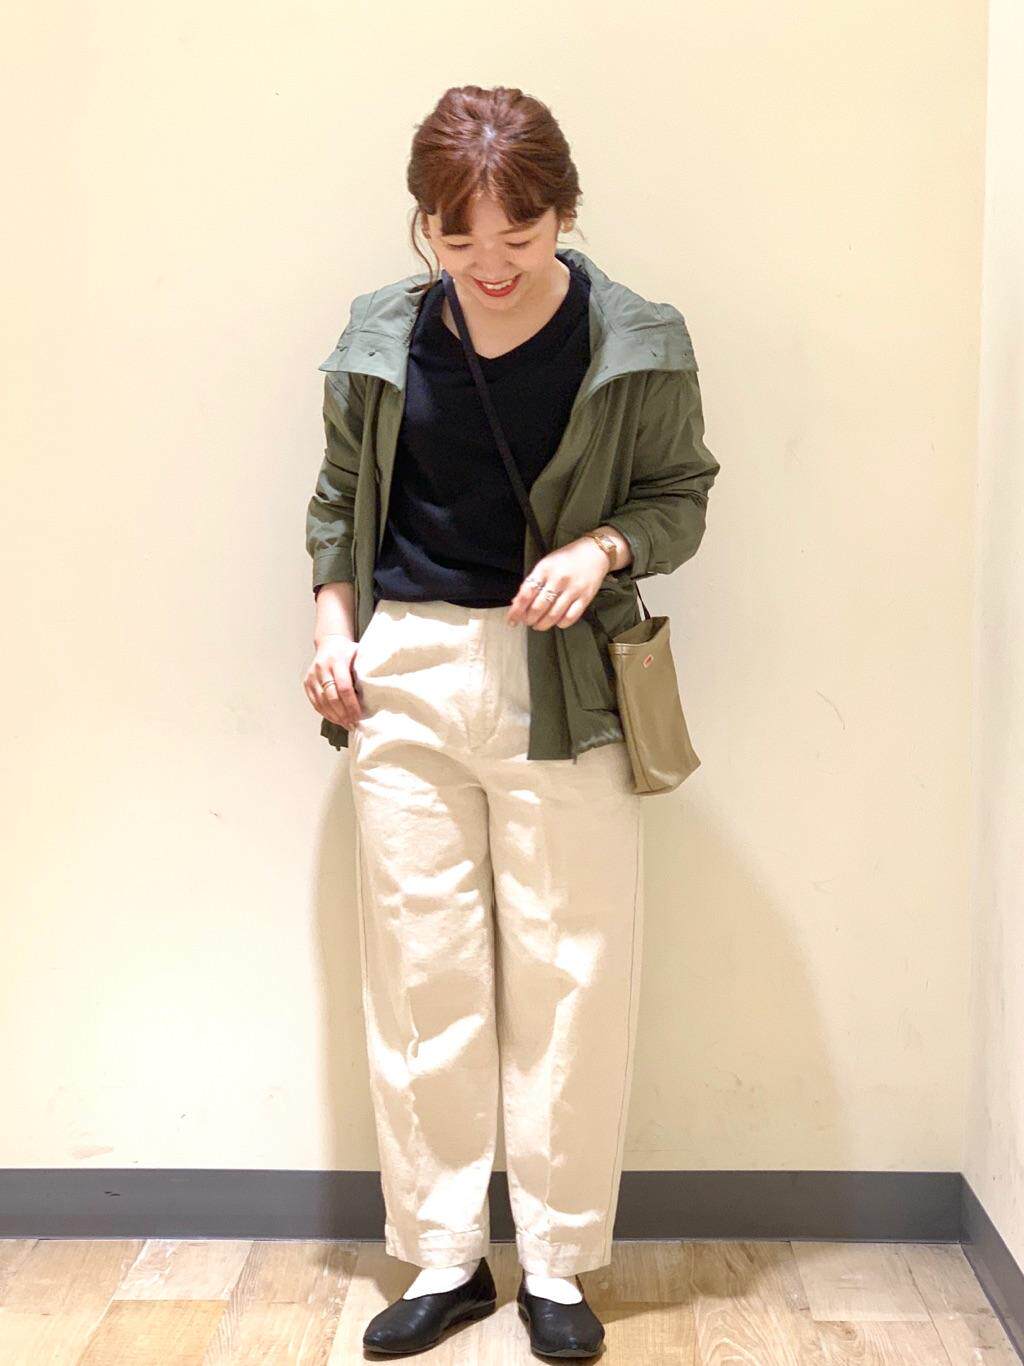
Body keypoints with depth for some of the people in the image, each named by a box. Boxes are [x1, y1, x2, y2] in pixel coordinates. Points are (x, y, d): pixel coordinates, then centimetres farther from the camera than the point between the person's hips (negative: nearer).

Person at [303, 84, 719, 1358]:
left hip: (563, 681, -2)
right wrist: (333, 621, 4)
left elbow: (680, 494, 4)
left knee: (569, 976, 2)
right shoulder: (382, 335, 4)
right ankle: (444, 1260, 22)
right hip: (406, 674, 3)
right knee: (417, 971, 6)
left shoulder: (637, 341, -4)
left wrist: (603, 545, -16)